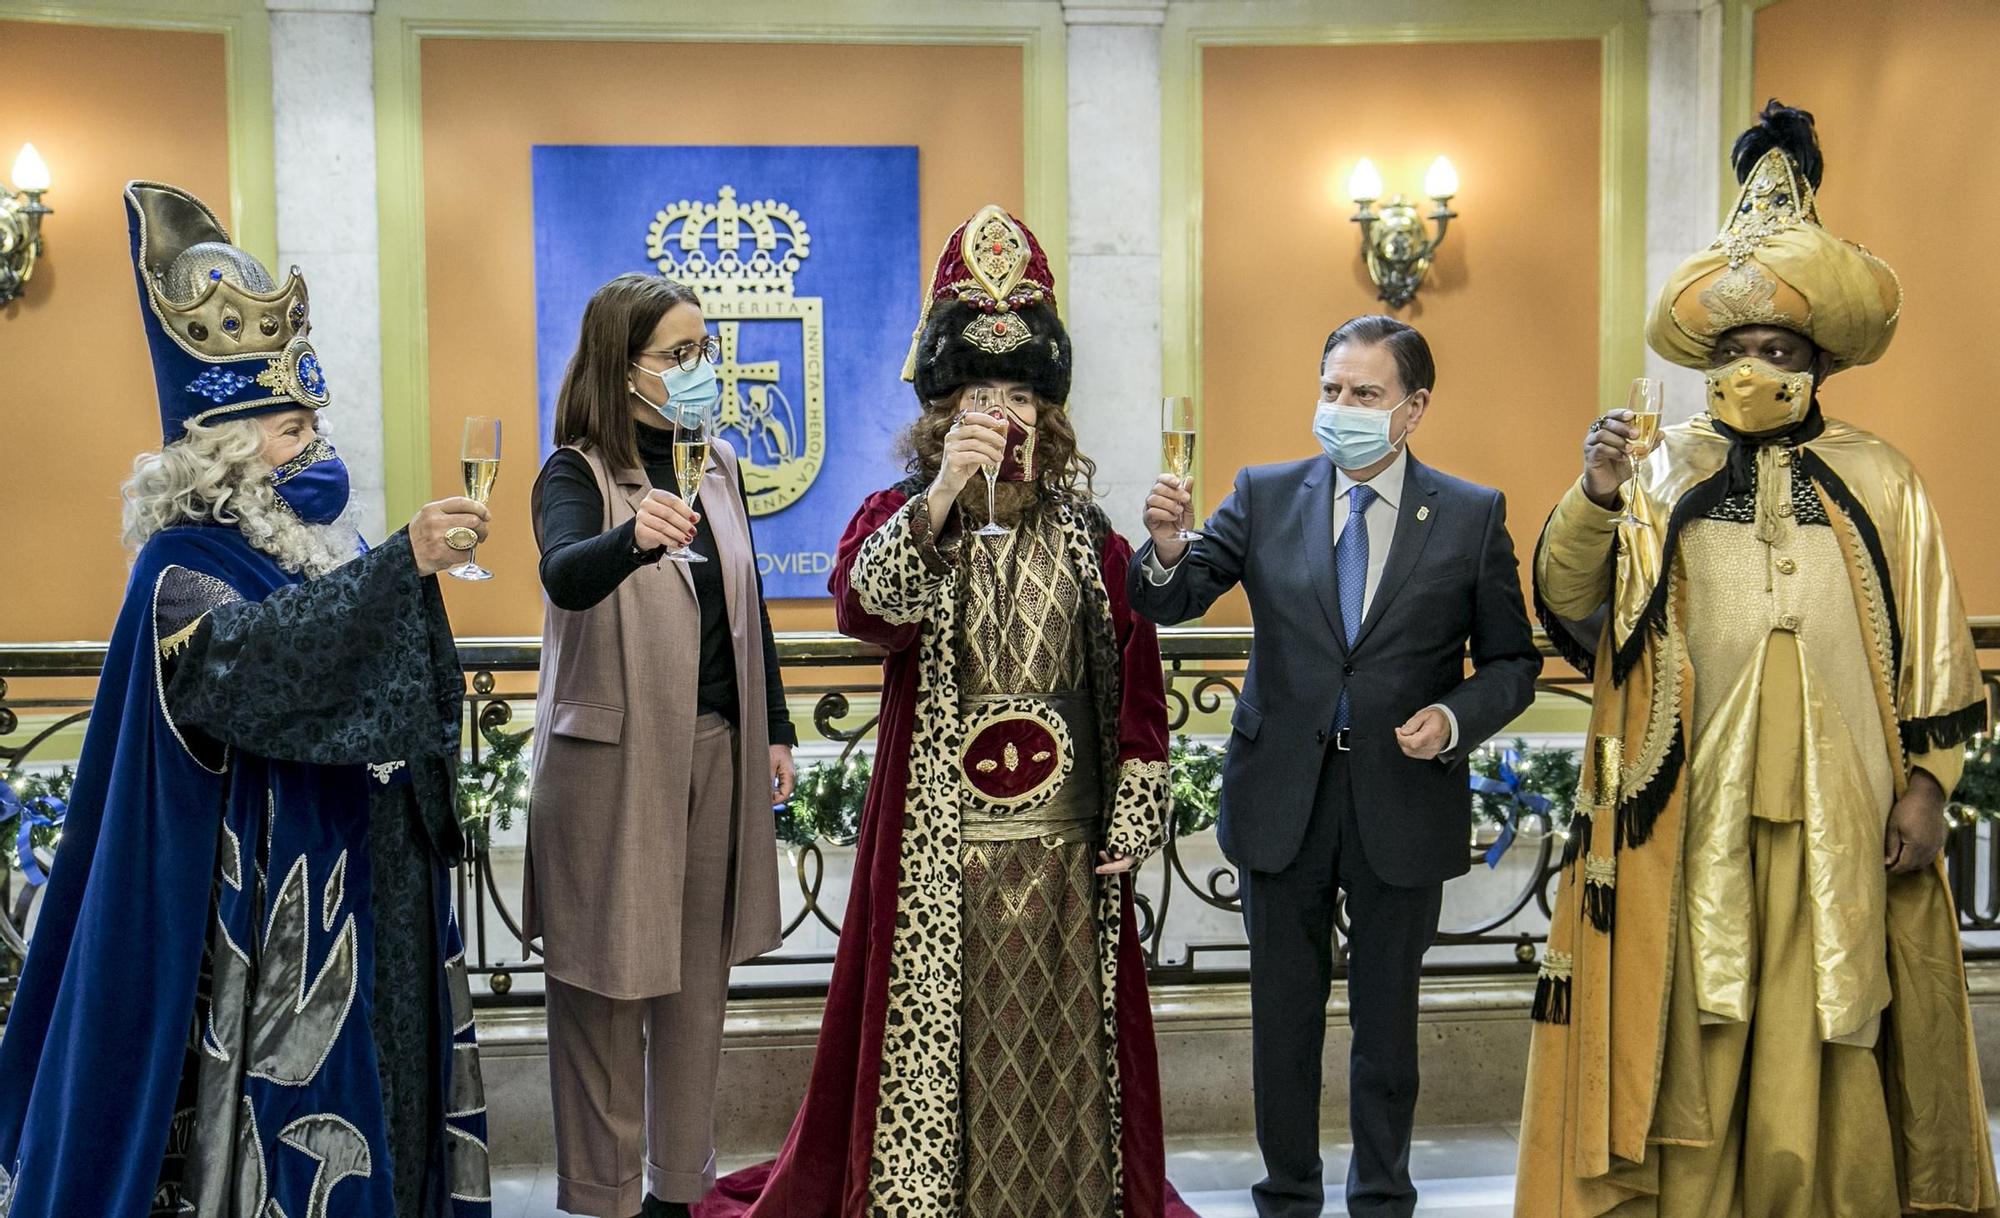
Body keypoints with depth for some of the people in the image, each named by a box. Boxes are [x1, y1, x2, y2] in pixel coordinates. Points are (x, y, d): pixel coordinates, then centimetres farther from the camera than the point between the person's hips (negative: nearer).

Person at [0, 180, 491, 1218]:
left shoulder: (325, 539, 11)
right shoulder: (182, 563, -11)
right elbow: (246, 655, -34)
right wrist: (401, 564, -41)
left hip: (372, 879, 8)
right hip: (270, 889, -7)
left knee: (380, 1077, 14)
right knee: (290, 1098, -3)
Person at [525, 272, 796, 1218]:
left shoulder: (717, 465, 8)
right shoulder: (577, 475, -10)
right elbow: (564, 576, -32)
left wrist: (774, 730, 15)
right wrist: (634, 538, -52)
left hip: (717, 749, 6)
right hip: (612, 758, -6)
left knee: (698, 973, 13)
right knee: (609, 981, 2)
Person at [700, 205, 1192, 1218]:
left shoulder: (1089, 537, 7)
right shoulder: (899, 516, 1)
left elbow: (1135, 684, 9)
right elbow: (861, 604, -22)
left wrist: (1132, 820, 3)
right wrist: (943, 495, -34)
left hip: (1063, 847, 2)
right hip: (934, 846, -2)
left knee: (1055, 1049, 10)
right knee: (930, 1041, 2)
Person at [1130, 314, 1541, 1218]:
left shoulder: (1472, 516, -2)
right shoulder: (1264, 497, 0)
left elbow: (1511, 661, 3)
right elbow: (1170, 603, -8)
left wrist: (1456, 717, -16)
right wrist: (1165, 549, -30)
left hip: (1403, 802, -1)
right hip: (1282, 797, 1)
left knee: (1387, 1014, 13)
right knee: (1283, 1010, 12)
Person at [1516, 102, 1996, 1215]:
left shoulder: (1881, 483, 7)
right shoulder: (1662, 476, 5)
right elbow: (1570, 606, -3)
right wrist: (1594, 498, -19)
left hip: (1839, 809, 0)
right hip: (1696, 803, 0)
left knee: (1831, 1026, 6)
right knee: (1696, 1016, 4)